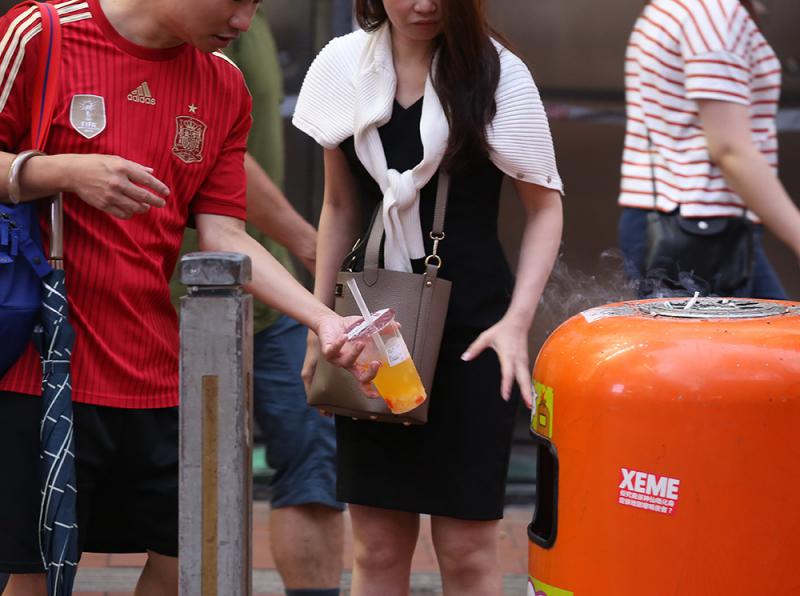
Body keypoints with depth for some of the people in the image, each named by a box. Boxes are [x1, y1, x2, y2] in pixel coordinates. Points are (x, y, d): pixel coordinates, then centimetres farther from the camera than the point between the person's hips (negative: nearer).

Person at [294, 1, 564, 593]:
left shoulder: (496, 73, -7)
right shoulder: (344, 66, 2)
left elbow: (545, 207, -4)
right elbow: (341, 208, 12)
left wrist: (517, 321, -16)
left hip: (470, 330, -3)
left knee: (466, 548, -3)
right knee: (378, 547, 4)